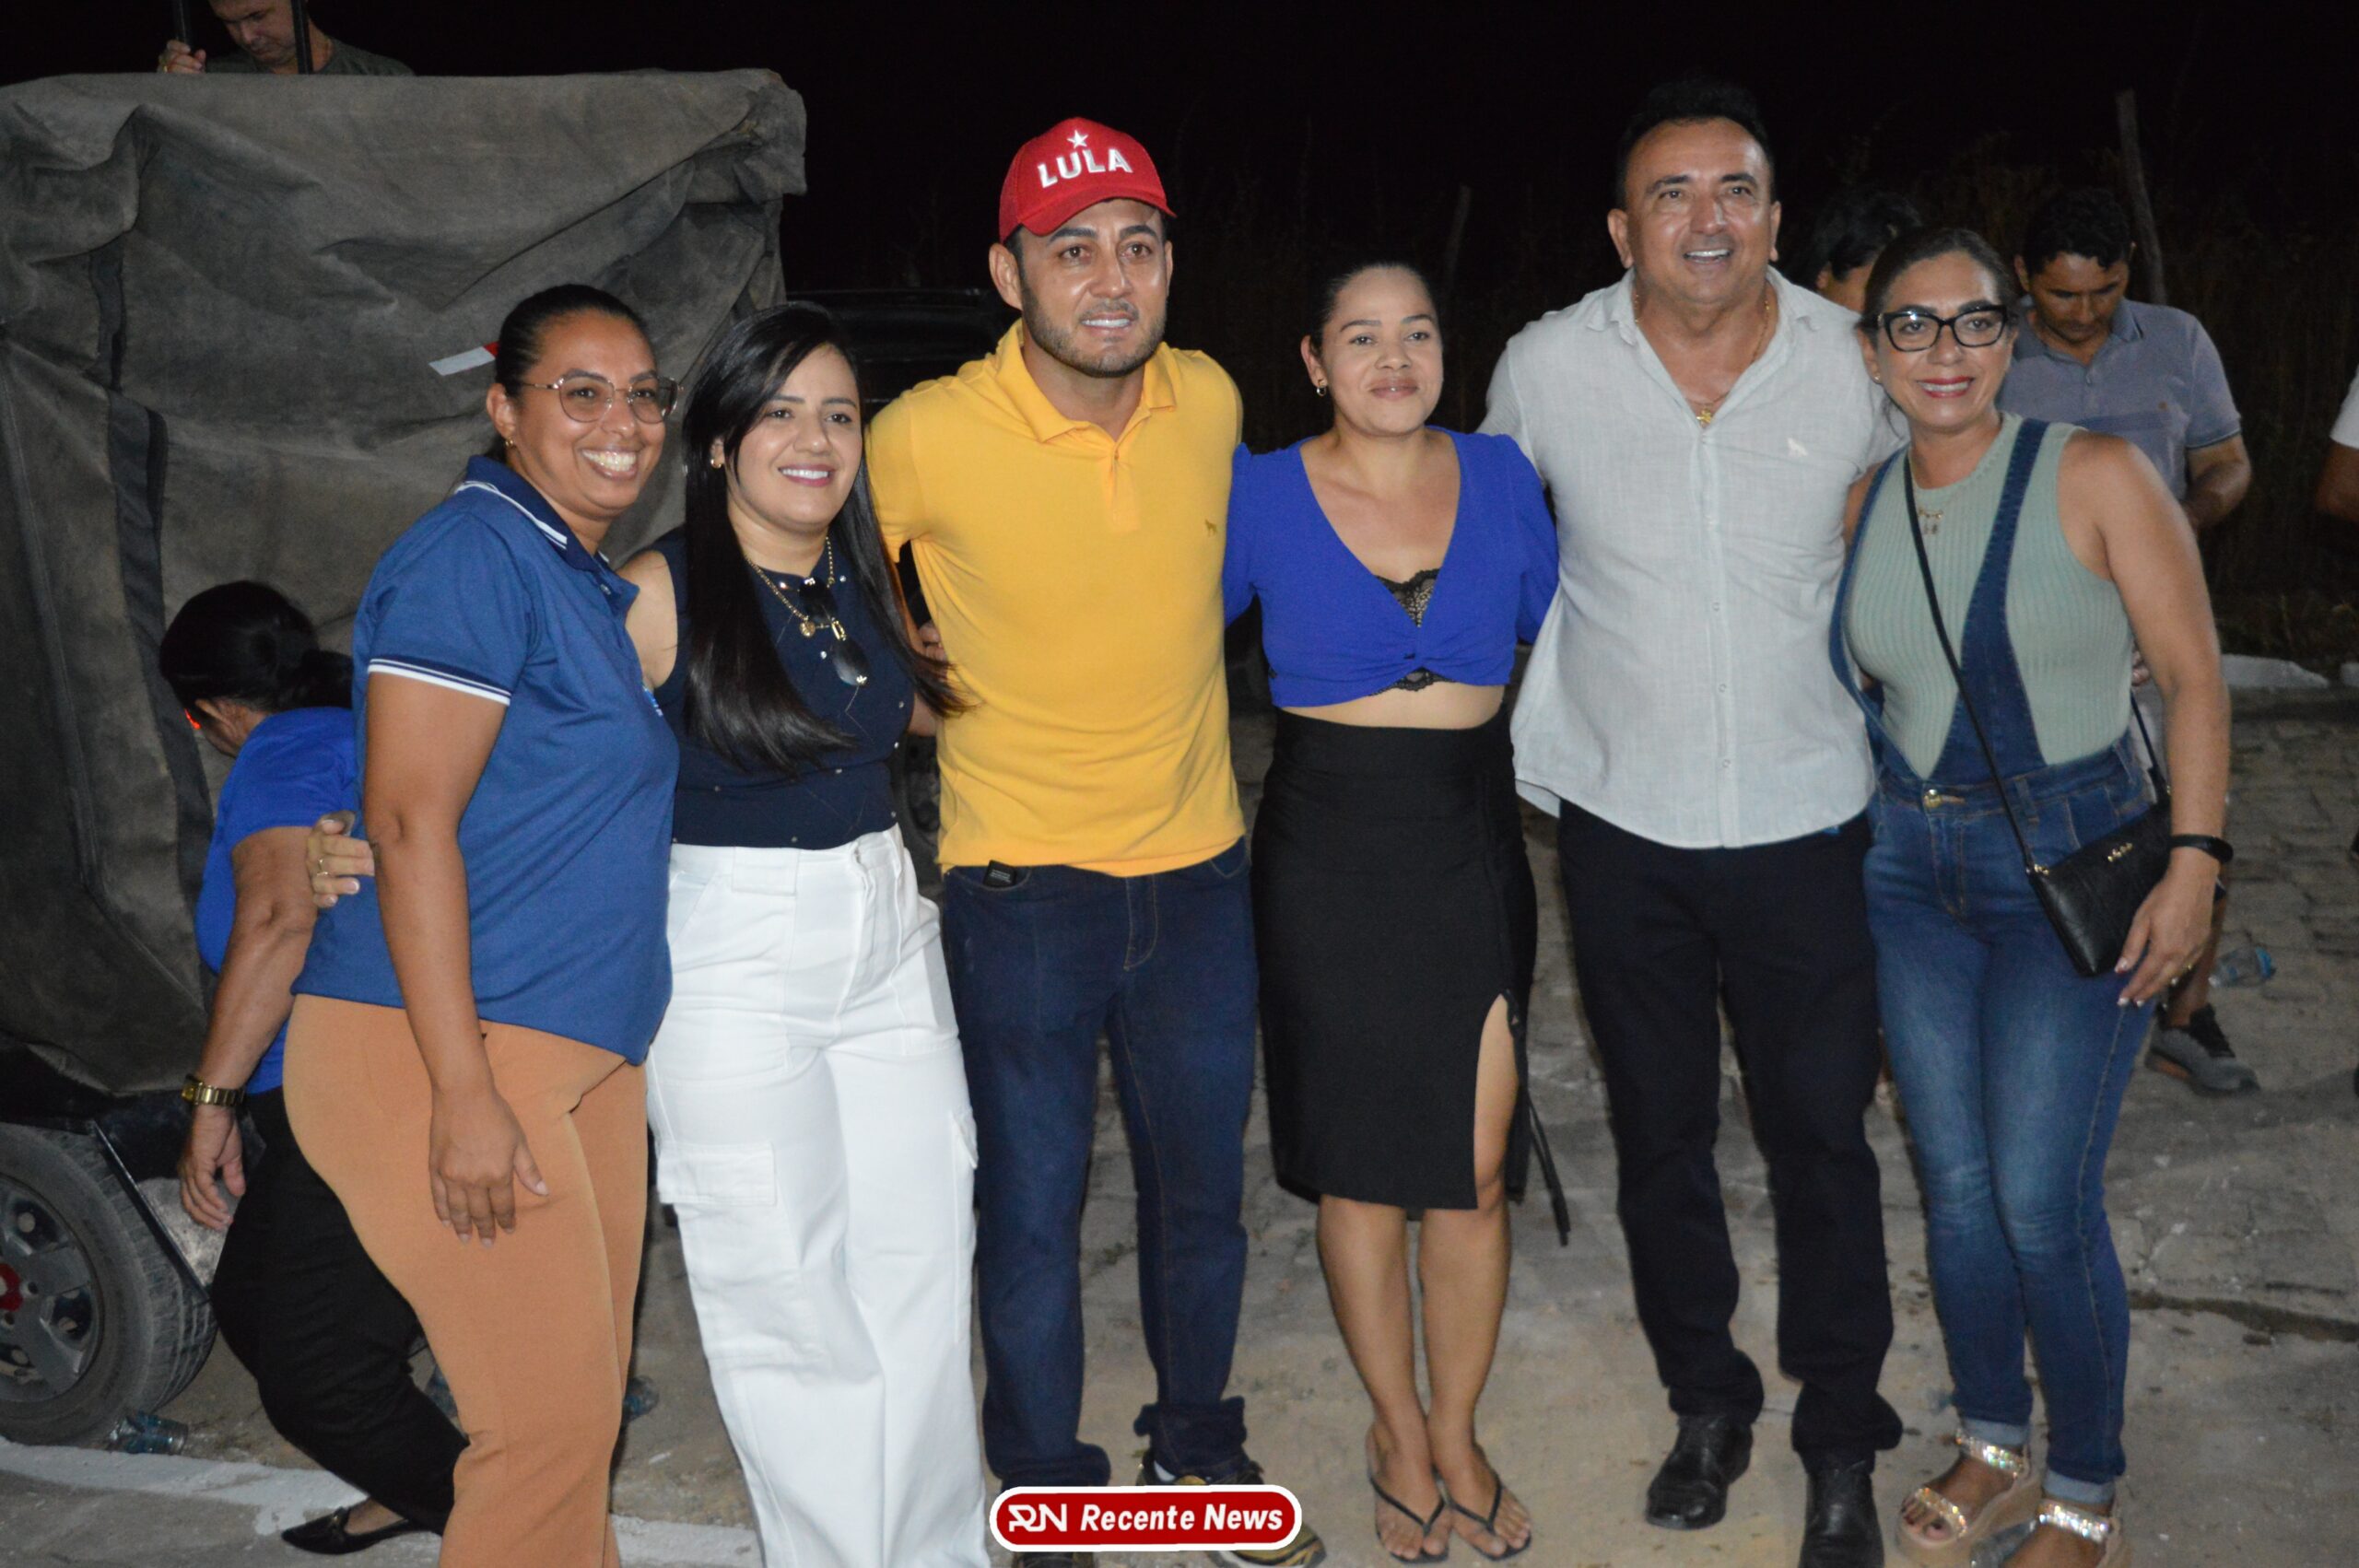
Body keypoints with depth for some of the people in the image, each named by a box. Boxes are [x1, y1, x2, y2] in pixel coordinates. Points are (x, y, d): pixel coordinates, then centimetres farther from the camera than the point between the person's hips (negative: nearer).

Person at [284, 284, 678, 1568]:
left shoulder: (593, 583, 17)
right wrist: (464, 1091, -22)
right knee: (554, 1416, -7)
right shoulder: (472, 556, -12)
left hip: (580, 1060, 9)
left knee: (584, 1403, 13)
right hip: (437, 1049, -9)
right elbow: (409, 822, -19)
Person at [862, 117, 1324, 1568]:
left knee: (1204, 1190, 18)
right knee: (1032, 1212, 6)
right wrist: (969, 702, 1)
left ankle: (1201, 1448, 41)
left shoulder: (1211, 401, -4)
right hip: (1024, 885, -4)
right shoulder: (926, 438, -17)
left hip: (1200, 865, 4)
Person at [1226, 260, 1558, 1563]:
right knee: (1360, 1166, 8)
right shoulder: (1259, 493, -4)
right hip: (1328, 855, -2)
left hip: (1473, 847, 2)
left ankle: (1455, 1433, 25)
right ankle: (1397, 1430, 29)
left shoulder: (1501, 476, 3)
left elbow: (1558, 634, 14)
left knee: (1474, 1167, 4)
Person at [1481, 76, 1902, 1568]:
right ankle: (1709, 1402, 35)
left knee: (1822, 1136, 7)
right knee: (1661, 1133, 14)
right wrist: (1527, 748, 9)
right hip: (1624, 828, 1)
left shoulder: (1860, 365, -9)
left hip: (1807, 826, -1)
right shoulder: (1546, 368, -9)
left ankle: (1842, 1441, 26)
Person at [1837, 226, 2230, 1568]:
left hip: (2075, 861, -5)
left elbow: (2193, 673, -10)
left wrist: (2195, 860, -17)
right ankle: (1994, 1451, 30)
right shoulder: (1864, 508, 5)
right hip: (1913, 865, 5)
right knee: (1956, 1183, 10)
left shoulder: (2094, 474, -9)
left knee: (2043, 1201, -6)